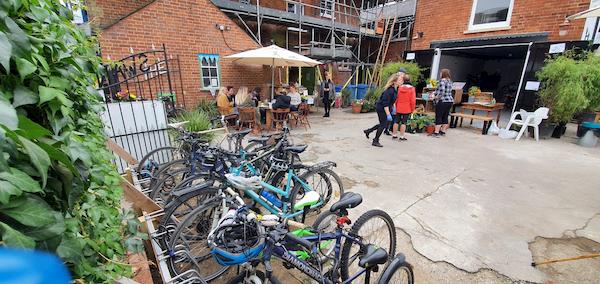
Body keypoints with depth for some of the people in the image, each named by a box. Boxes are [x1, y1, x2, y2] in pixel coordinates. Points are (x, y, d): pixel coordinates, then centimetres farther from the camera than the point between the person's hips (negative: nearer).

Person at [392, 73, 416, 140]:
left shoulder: (400, 87, -2)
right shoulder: (411, 88, -8)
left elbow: (396, 98, 3)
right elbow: (413, 100, -8)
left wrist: (395, 106, 14)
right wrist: (412, 109, 2)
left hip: (399, 108, 2)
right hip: (407, 109, -2)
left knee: (396, 121, 12)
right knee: (404, 122, 3)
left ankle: (394, 135, 18)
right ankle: (401, 136, 6)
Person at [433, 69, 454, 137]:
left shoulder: (442, 81, -12)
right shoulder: (450, 81, 15)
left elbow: (442, 90, -26)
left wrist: (437, 97, -13)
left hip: (442, 101, -8)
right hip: (450, 101, 8)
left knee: (438, 117, -4)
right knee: (445, 117, 13)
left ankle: (436, 132, -4)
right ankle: (443, 131, 19)